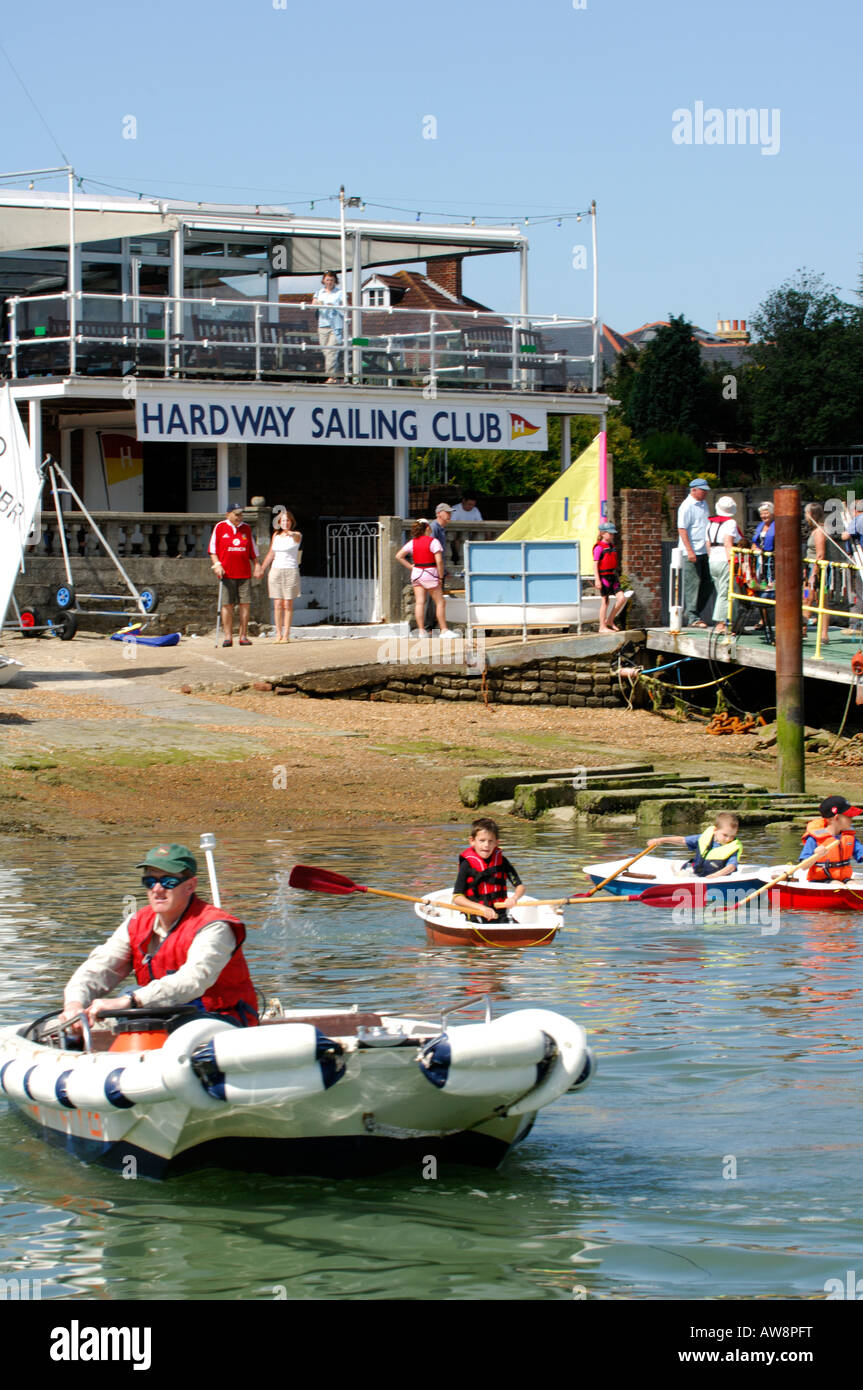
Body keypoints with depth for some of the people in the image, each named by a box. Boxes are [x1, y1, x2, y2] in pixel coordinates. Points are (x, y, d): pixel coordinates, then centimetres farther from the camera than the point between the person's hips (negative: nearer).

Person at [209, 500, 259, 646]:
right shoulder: (220, 528, 4)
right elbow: (213, 548, 4)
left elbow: (253, 549, 19)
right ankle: (228, 636, 2)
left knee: (245, 604, -2)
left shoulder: (246, 528, 12)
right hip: (226, 573, -2)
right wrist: (217, 564, -8)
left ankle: (243, 636, 3)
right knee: (227, 605, -2)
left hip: (244, 573, 2)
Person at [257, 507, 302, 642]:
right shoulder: (276, 535, 10)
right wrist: (261, 569, 22)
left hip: (291, 571, -3)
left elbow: (296, 536, -28)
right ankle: (278, 634, 2)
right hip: (276, 570, 3)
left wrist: (289, 533, -51)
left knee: (287, 605, -4)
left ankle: (286, 634, -1)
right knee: (277, 605, 0)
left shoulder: (296, 535, -2)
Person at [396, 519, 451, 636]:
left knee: (419, 603, 3)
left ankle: (421, 630, -1)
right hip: (430, 573, -5)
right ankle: (444, 630, -1)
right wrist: (441, 577, -7)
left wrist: (410, 567, 5)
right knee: (440, 602, 2)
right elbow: (439, 561, -16)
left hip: (416, 573, 5)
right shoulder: (433, 542, -10)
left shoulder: (412, 542, 6)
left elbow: (399, 556, 4)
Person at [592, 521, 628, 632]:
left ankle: (610, 621, 11)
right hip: (603, 577, -7)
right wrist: (597, 579, -19)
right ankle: (602, 627, 6)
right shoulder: (599, 547, -9)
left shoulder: (612, 547, 14)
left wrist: (617, 577, 23)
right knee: (605, 602, -3)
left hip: (613, 577, 7)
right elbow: (595, 564, -13)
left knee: (622, 598, -3)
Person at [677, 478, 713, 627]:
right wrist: (690, 551, -21)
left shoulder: (703, 504, 16)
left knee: (706, 584, 8)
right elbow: (682, 529, -15)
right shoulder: (687, 506, -10)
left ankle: (691, 614, 16)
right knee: (693, 583, -8)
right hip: (691, 552, -8)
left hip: (703, 551, 8)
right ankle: (691, 618, -5)